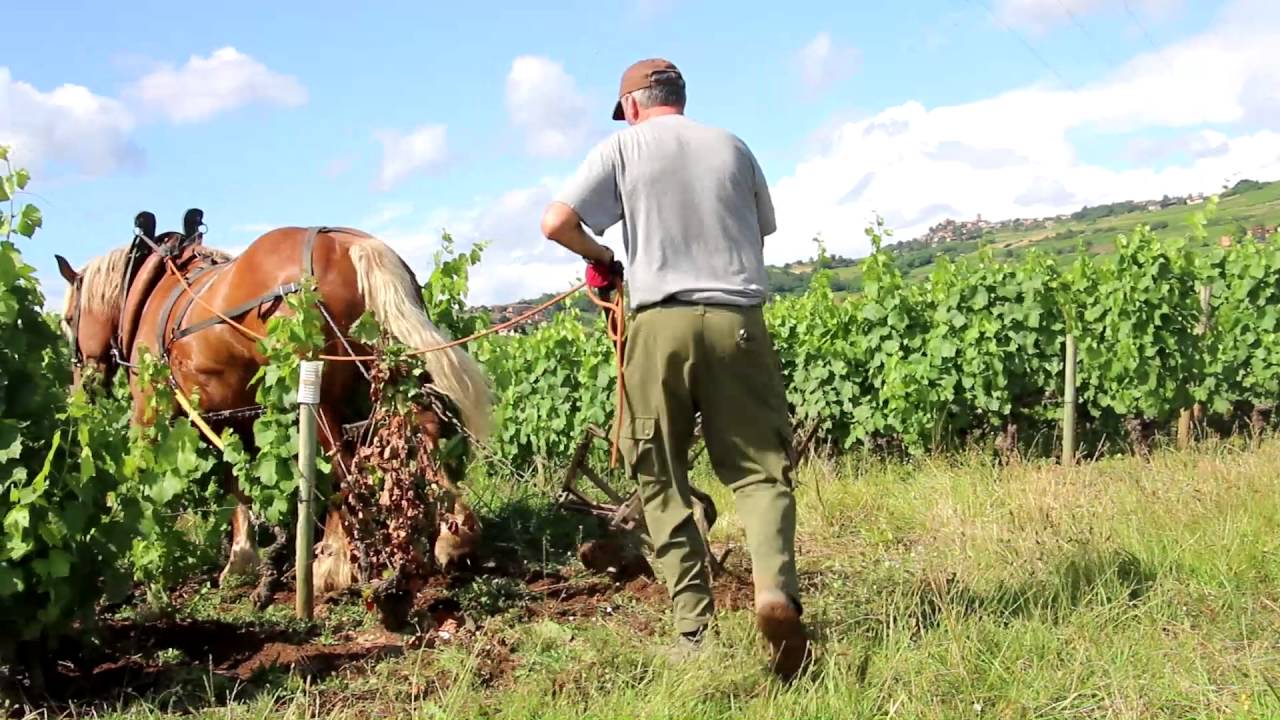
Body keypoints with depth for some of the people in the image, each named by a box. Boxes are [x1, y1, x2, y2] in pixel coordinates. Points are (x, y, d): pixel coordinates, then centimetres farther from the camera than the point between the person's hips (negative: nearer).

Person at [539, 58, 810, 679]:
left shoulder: (621, 148, 6)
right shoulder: (732, 147, 14)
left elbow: (556, 222, -3)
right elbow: (764, 230, 23)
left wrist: (600, 258, 14)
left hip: (660, 321, -1)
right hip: (738, 320, 2)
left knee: (662, 480, 7)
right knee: (760, 467, 6)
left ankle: (693, 627, 4)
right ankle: (775, 587, -19)